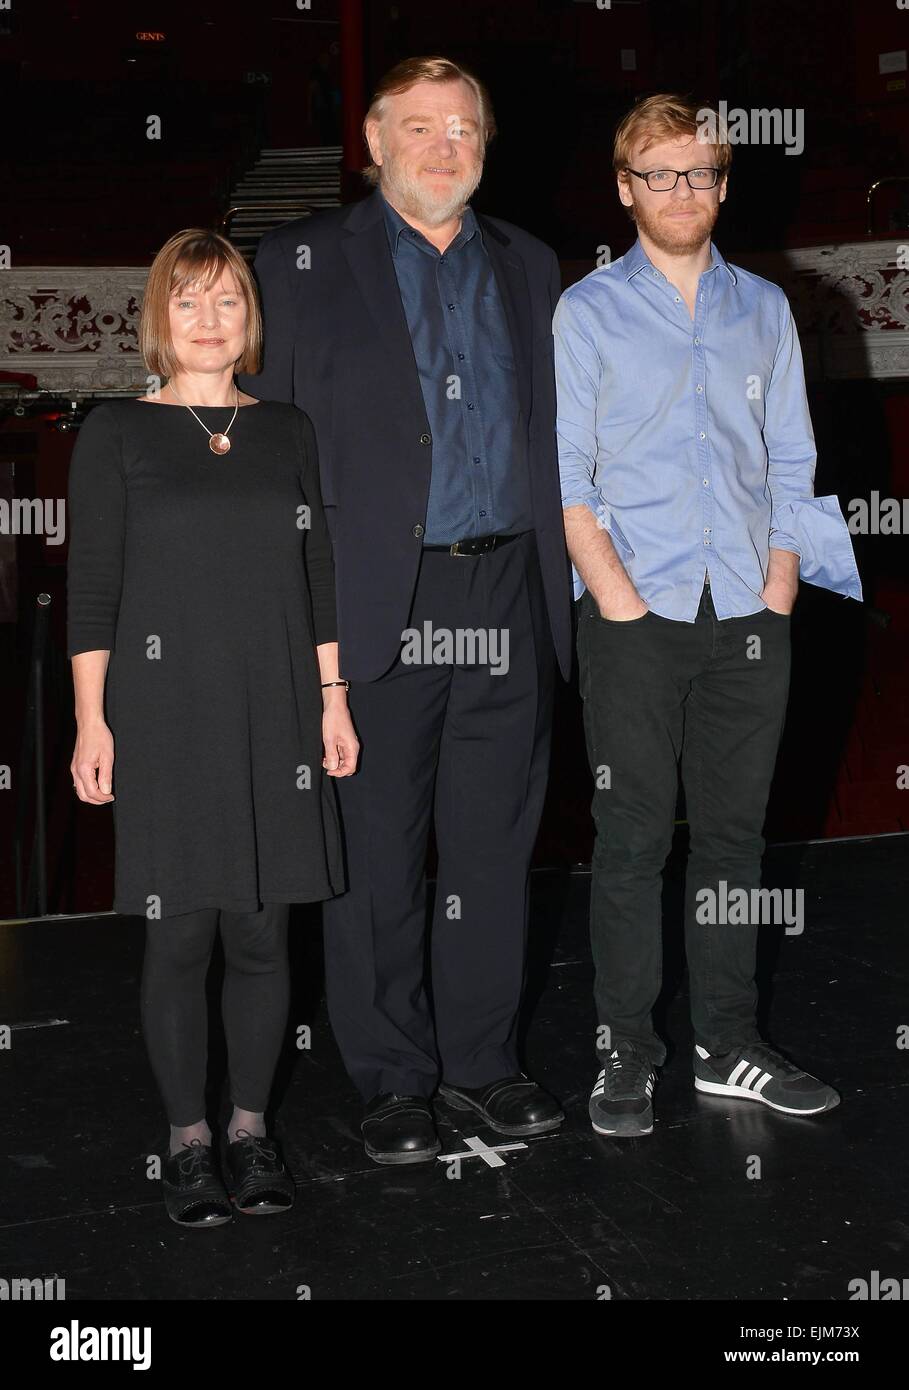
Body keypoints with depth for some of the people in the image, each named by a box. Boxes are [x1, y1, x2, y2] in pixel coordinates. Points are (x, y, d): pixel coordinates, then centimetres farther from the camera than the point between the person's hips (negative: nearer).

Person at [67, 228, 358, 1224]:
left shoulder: (287, 431, 10)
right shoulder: (116, 433, 1)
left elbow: (316, 576, 12)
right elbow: (91, 588, -1)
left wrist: (332, 699, 7)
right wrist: (91, 719, -6)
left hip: (273, 712, 3)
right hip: (166, 718, -2)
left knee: (262, 931, 7)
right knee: (180, 933, 1)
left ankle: (251, 1128, 22)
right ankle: (188, 1140, 17)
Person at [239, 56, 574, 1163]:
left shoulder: (527, 267, 15)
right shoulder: (300, 261, 3)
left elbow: (551, 436, 16)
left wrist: (560, 586, 9)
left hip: (507, 602, 4)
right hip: (376, 605, -3)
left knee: (495, 844, 11)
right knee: (377, 854, 5)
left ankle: (482, 1058, 26)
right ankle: (392, 1076, 20)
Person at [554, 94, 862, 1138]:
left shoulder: (764, 310, 15)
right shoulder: (587, 312, 5)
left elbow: (791, 462, 14)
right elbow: (565, 473, -1)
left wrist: (782, 582, 2)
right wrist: (616, 594, -10)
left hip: (749, 618, 3)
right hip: (635, 618, -3)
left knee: (734, 832, 8)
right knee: (632, 838, -1)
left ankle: (728, 1048, 19)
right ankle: (626, 1054, 10)